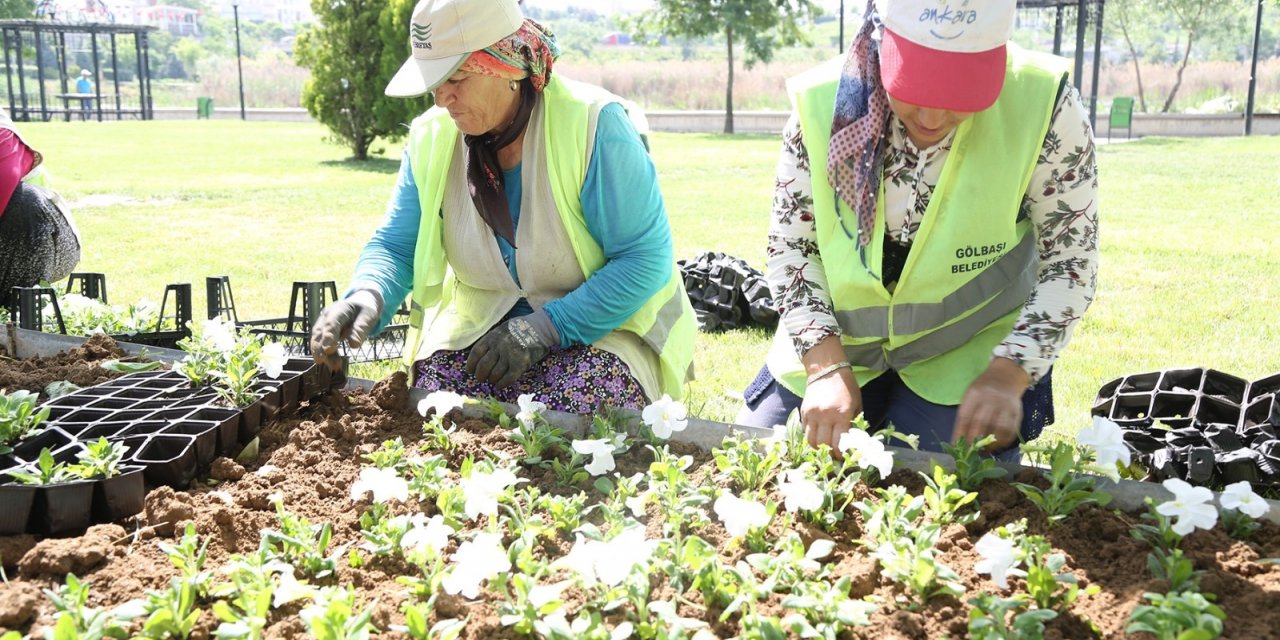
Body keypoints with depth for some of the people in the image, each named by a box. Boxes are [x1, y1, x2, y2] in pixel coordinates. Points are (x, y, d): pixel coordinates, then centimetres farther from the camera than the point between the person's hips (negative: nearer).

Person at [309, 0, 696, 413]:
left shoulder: (592, 125, -19)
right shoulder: (432, 137, -3)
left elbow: (647, 258, -19)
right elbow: (395, 245, 2)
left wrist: (544, 329, -24)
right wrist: (367, 297, -23)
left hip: (601, 324, -3)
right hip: (482, 319, 4)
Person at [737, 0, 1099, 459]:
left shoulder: (1043, 106, -21)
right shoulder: (823, 103, -16)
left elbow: (1070, 262, -11)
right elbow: (791, 245, -7)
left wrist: (1007, 373, -22)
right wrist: (827, 366, -18)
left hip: (970, 354, -2)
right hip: (834, 343, 2)